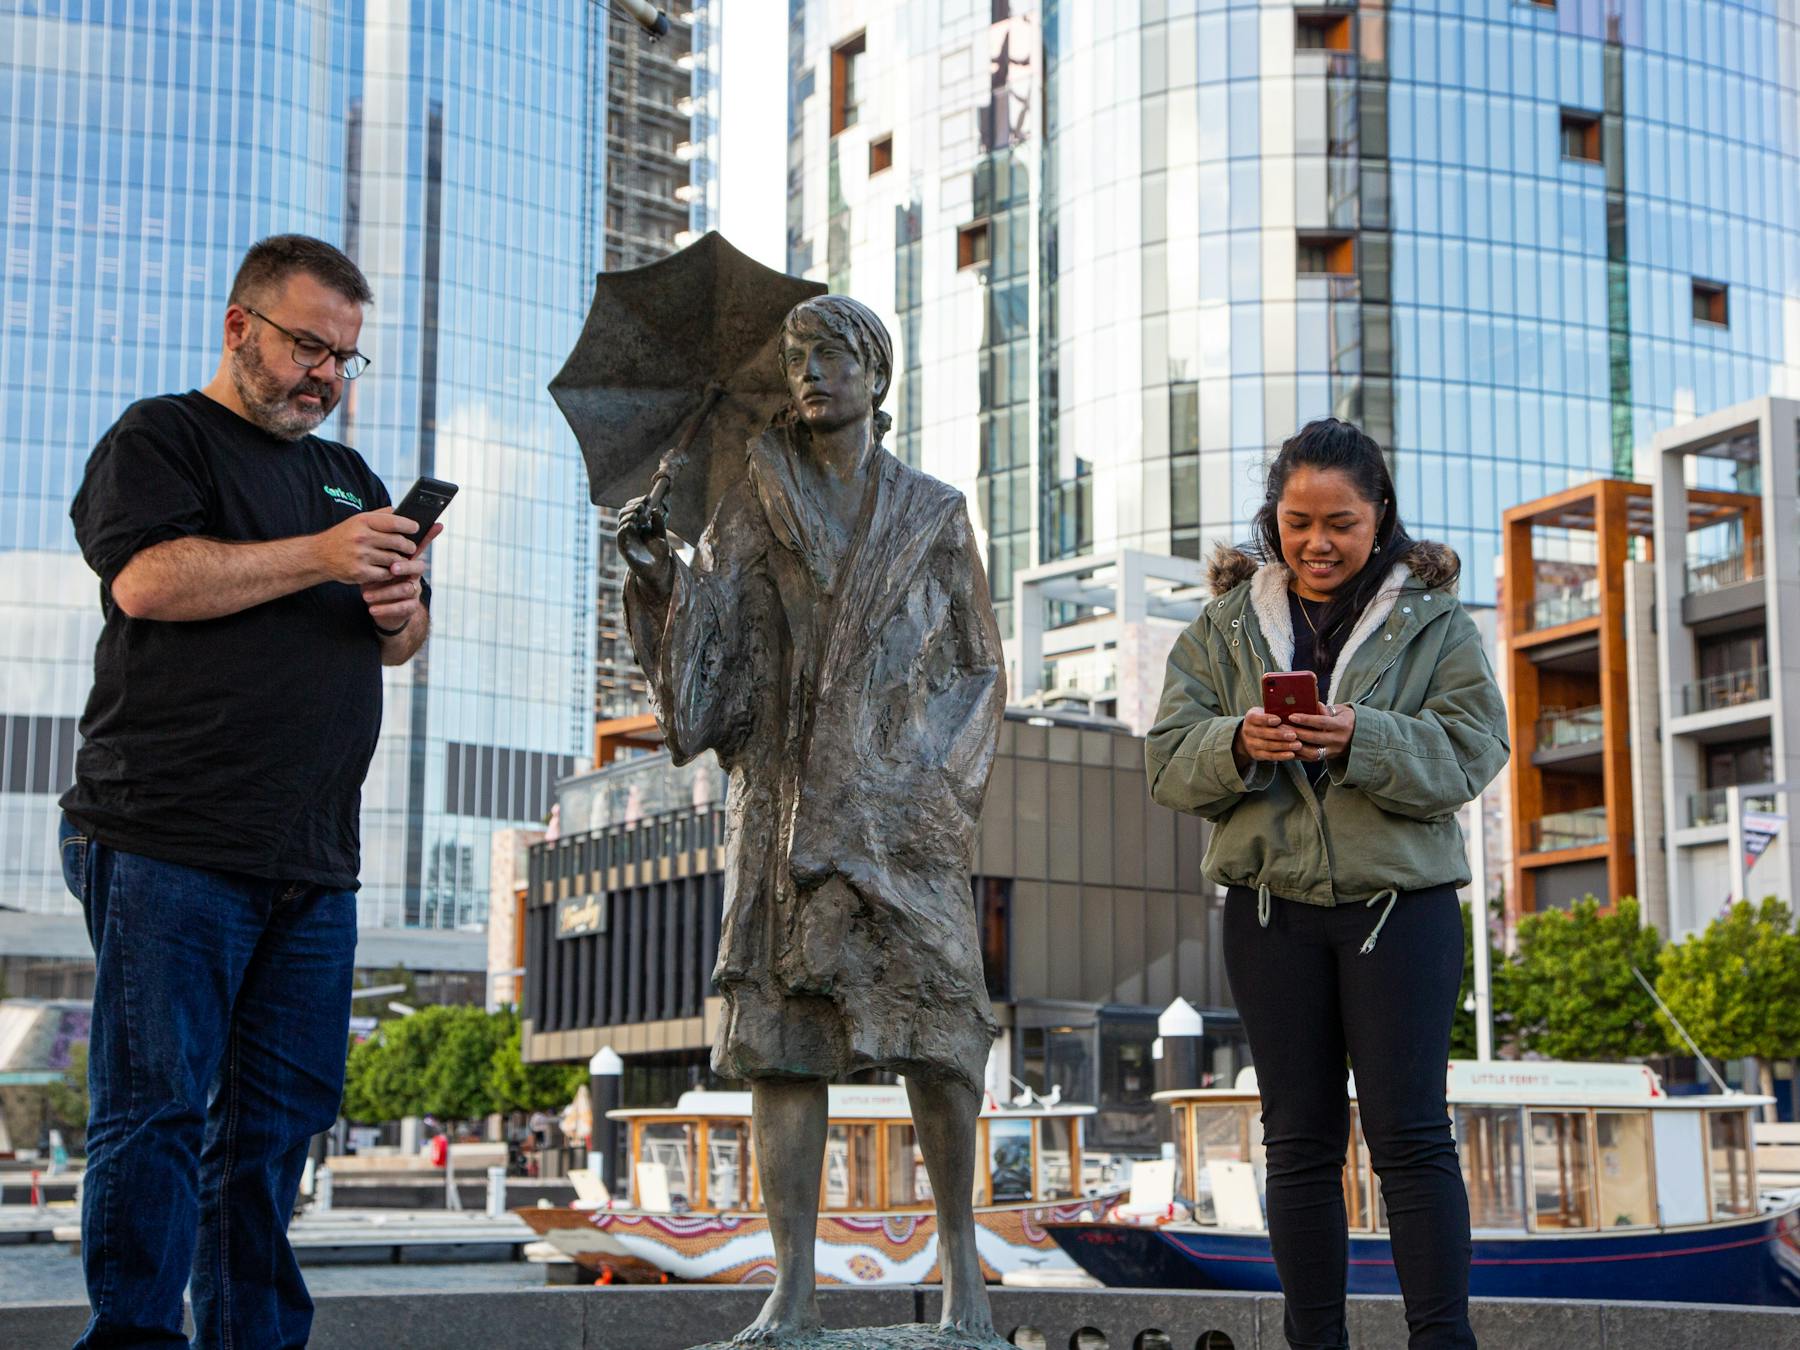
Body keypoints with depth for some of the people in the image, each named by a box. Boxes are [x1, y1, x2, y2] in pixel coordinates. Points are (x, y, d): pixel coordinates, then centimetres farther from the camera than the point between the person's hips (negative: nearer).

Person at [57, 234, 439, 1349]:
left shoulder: (350, 476, 26)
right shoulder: (159, 439, 4)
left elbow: (401, 646, 25)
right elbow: (148, 579, -13)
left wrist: (403, 607, 2)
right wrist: (317, 558, -15)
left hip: (314, 858, 7)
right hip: (170, 843, -7)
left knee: (283, 1111, 6)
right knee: (158, 1103, -8)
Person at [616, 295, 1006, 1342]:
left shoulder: (933, 514, 11)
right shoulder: (756, 508, 12)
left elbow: (978, 665, 12)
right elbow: (713, 649, 6)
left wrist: (939, 776, 0)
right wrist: (662, 577, -12)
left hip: (905, 811, -1)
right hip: (786, 802, 1)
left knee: (936, 1021, -7)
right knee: (780, 1031, -5)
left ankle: (962, 1257, 7)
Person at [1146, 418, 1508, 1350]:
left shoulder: (1433, 621, 4)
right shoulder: (1225, 625, 10)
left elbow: (1470, 753, -6)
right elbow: (1168, 762, 4)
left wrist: (1362, 740, -23)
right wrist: (1237, 745, -18)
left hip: (1401, 899, -2)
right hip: (1270, 904, 3)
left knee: (1409, 1131, -4)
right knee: (1300, 1136, 7)